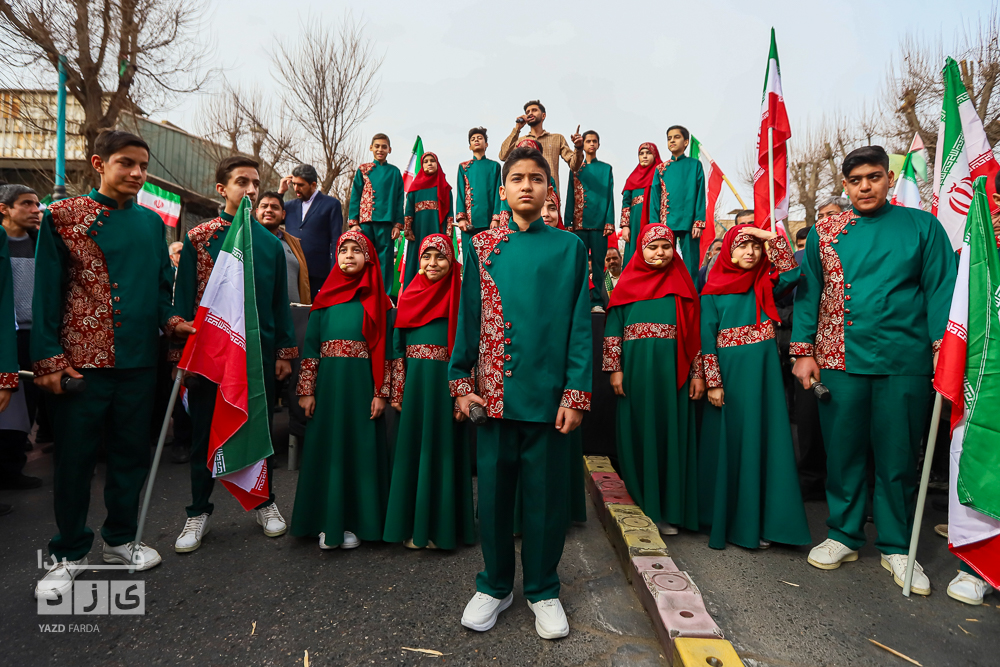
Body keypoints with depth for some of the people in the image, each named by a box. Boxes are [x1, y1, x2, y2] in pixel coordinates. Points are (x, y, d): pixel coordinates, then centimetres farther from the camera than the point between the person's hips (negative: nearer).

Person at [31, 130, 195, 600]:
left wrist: (169, 318, -4)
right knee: (74, 458, 6)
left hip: (139, 361, 4)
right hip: (80, 361, -4)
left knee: (131, 453, 13)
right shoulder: (62, 216, -1)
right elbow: (47, 292, -3)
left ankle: (120, 541, 30)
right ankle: (69, 555, 24)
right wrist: (48, 358, -8)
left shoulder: (151, 222, 10)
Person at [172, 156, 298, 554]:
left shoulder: (270, 242, 7)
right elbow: (185, 298, -1)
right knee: (205, 431, 8)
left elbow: (280, 301, 9)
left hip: (260, 350, 2)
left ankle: (264, 503, 27)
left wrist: (284, 351, 5)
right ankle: (199, 513, 24)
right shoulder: (199, 237, 0)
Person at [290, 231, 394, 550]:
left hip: (362, 386, -2)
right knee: (327, 447, 5)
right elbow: (310, 346, 6)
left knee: (361, 447, 3)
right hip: (328, 383, 2)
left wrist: (381, 393, -8)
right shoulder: (325, 298, 9)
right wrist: (306, 390, -1)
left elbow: (384, 350, -1)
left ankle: (355, 522, 16)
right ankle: (328, 523, 18)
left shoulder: (377, 300, 4)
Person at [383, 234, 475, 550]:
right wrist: (396, 391, 4)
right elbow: (397, 347, 10)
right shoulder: (408, 296, 10)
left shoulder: (459, 297, -1)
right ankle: (412, 525, 21)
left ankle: (440, 525, 18)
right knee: (411, 450, 8)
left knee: (442, 451, 4)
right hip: (413, 385, 3)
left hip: (445, 384, -3)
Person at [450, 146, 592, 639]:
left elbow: (580, 325, 0)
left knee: (546, 493, 10)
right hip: (493, 393, 1)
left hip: (549, 394, -1)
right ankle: (495, 585, 32)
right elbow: (468, 318, 6)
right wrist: (461, 383, -1)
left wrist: (576, 394, -6)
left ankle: (542, 590, 30)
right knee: (494, 490, 11)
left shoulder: (569, 248, 3)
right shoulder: (483, 246, 7)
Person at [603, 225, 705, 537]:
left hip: (672, 374, 1)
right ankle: (638, 507, 16)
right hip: (635, 371, 0)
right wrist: (615, 369, -4)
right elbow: (613, 330, 4)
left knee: (671, 435, 4)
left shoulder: (682, 285, 9)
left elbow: (694, 333, 6)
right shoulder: (627, 284, 6)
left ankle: (667, 510, 15)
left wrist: (697, 374, 0)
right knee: (637, 435, 4)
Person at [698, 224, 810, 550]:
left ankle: (756, 521, 16)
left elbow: (793, 273, -12)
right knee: (728, 443, 4)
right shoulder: (713, 290, 1)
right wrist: (713, 382, -10)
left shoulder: (766, 282, 9)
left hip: (764, 371, 3)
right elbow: (707, 339, -4)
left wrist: (771, 237, -11)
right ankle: (723, 520, 18)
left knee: (763, 440, 4)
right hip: (728, 372, -3)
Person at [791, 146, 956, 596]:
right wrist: (803, 351, -1)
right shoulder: (824, 232, 8)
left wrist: (944, 348, -10)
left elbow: (941, 289, 1)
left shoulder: (922, 226, 6)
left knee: (898, 457, 8)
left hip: (904, 362, 0)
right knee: (843, 452, 8)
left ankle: (897, 548, 24)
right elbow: (807, 293, 7)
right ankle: (843, 536, 24)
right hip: (840, 360, 1)